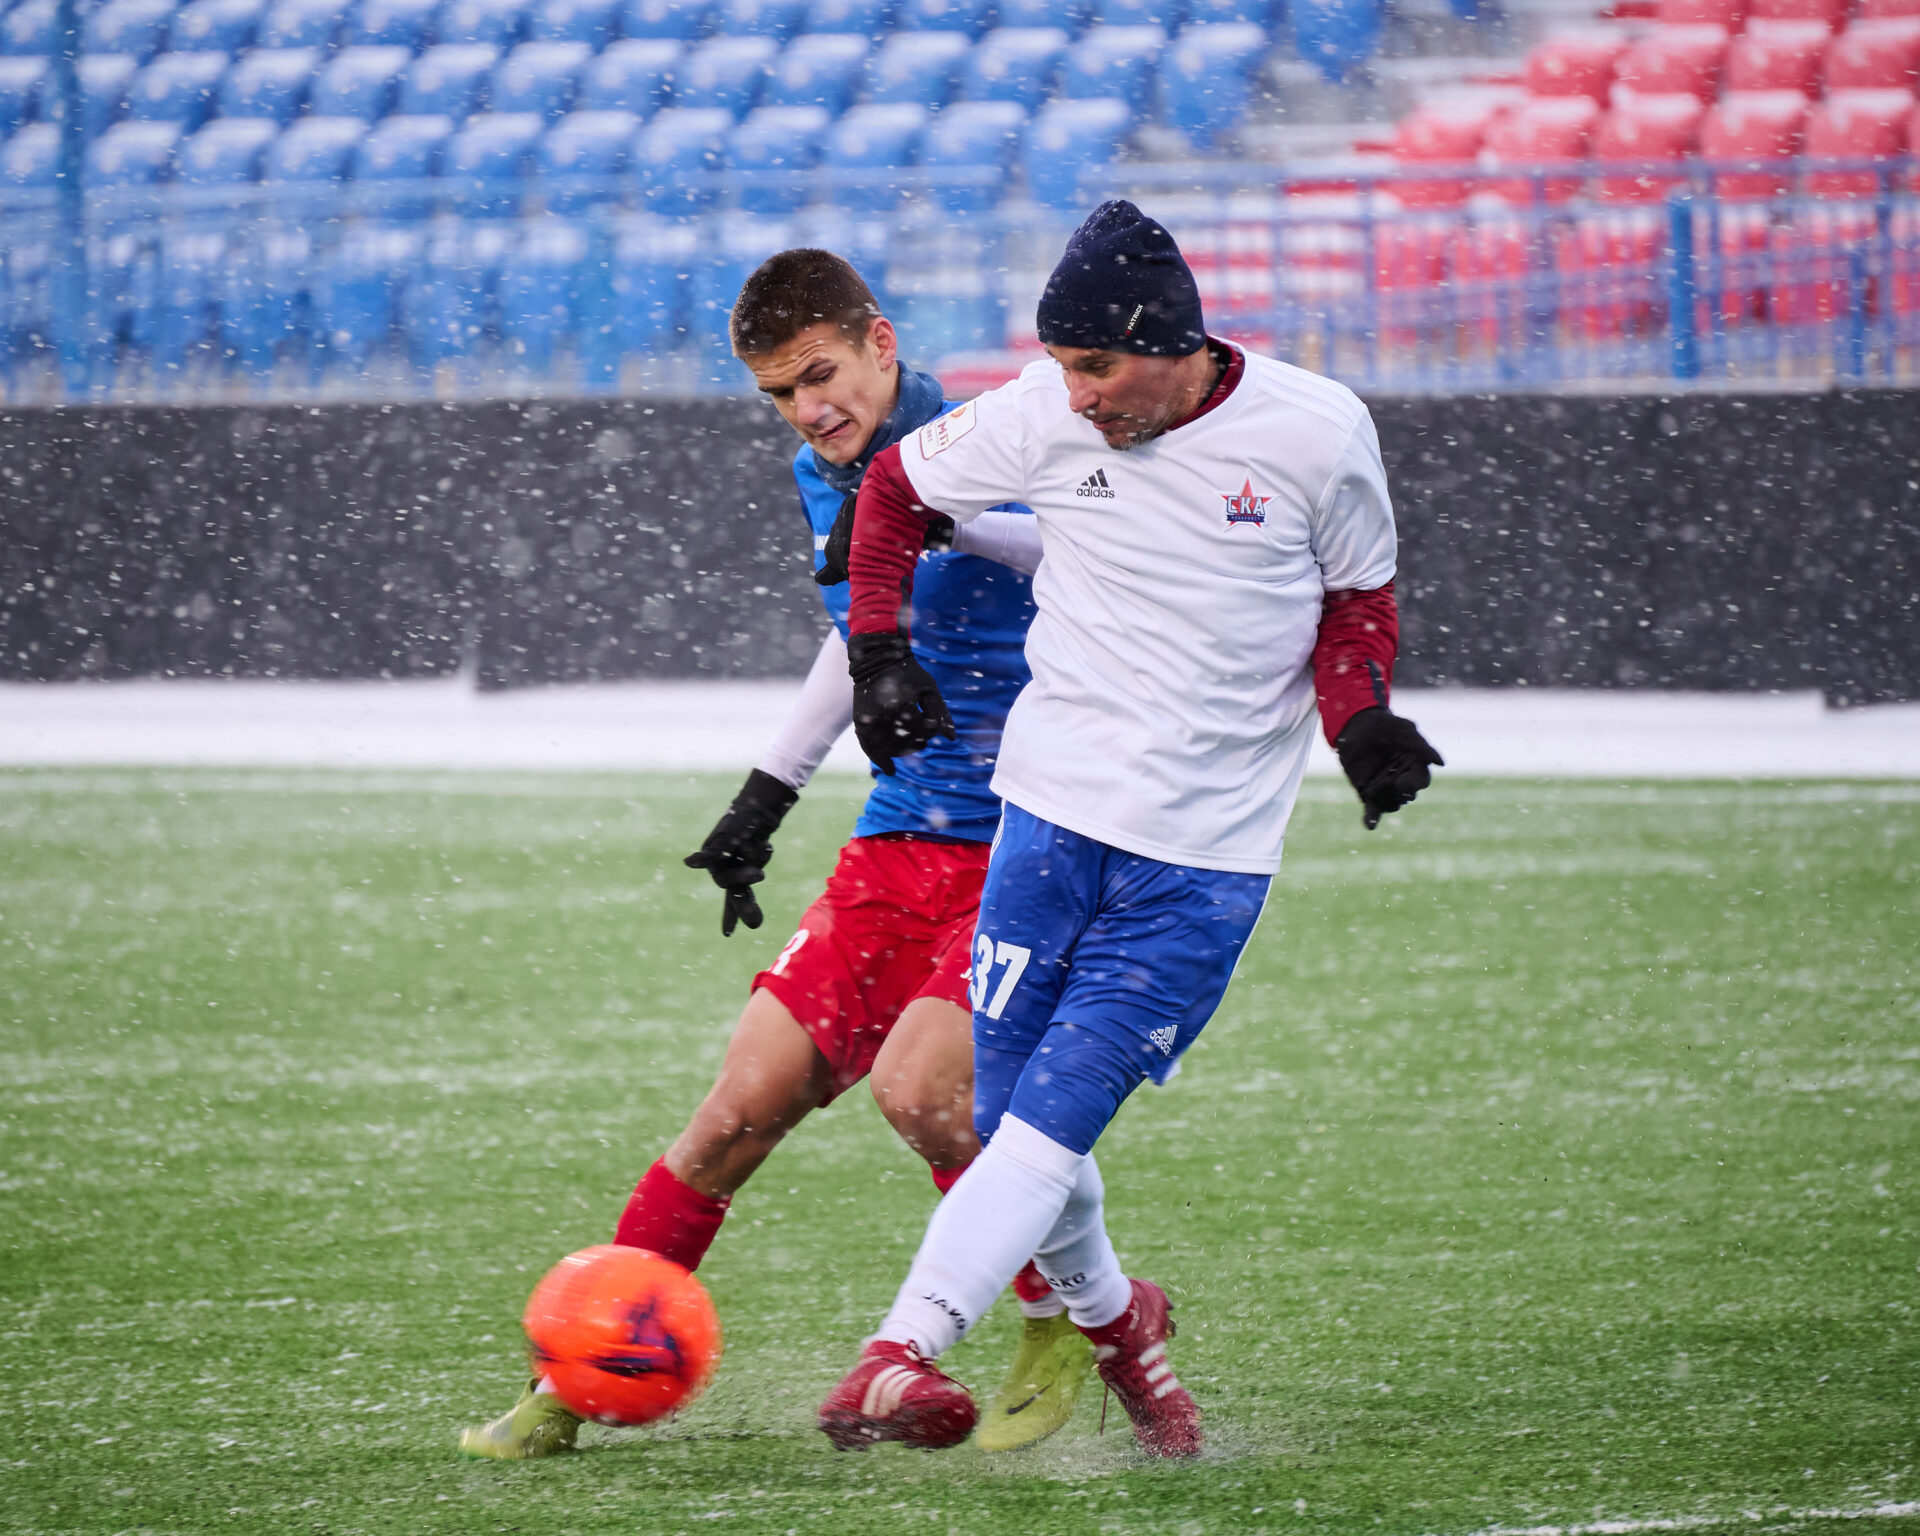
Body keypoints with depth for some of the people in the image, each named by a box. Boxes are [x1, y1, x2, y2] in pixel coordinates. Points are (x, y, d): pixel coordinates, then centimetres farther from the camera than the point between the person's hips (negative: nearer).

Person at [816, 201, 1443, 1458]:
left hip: (1207, 857, -3)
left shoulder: (1316, 432, -7)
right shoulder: (1044, 417, -3)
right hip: (1053, 810, 3)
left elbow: (1358, 599, 8)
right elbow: (896, 488, 15)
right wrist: (878, 647, 5)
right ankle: (1112, 1318, 26)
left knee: (1054, 1115, -13)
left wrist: (1362, 718, -10)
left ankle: (901, 1354, -21)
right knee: (1011, 1120, 0)